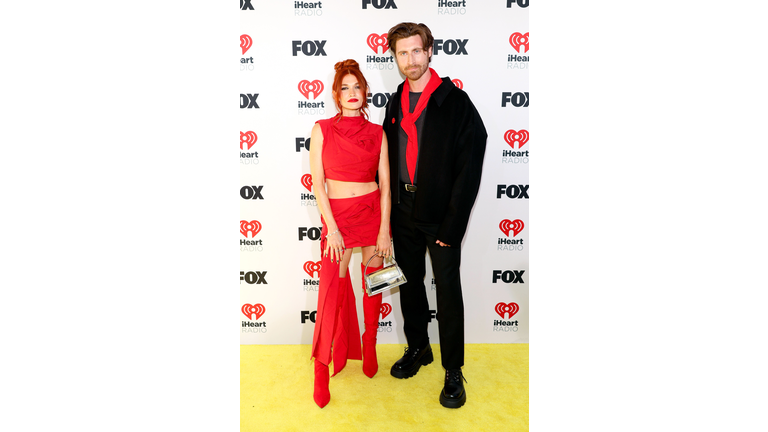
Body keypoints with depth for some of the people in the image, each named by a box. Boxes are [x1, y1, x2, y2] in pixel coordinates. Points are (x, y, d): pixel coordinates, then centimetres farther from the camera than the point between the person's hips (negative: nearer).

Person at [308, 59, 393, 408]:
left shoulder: (377, 133, 2)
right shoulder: (322, 129, -2)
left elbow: (385, 184, 1)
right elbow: (317, 183, -5)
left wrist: (385, 229, -6)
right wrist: (331, 228, -12)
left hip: (373, 213, 2)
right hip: (337, 215, -2)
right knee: (331, 291, -5)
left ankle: (369, 346, 34)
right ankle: (321, 370, 10)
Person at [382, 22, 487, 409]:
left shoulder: (454, 101, -10)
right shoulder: (396, 102, 9)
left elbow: (469, 168, -13)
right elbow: (388, 158, 11)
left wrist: (453, 225, -16)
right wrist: (388, 211, 4)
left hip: (440, 214, -5)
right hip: (404, 210, 6)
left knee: (448, 289, 2)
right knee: (409, 283, 16)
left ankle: (453, 372, 18)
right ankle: (417, 348, 36)